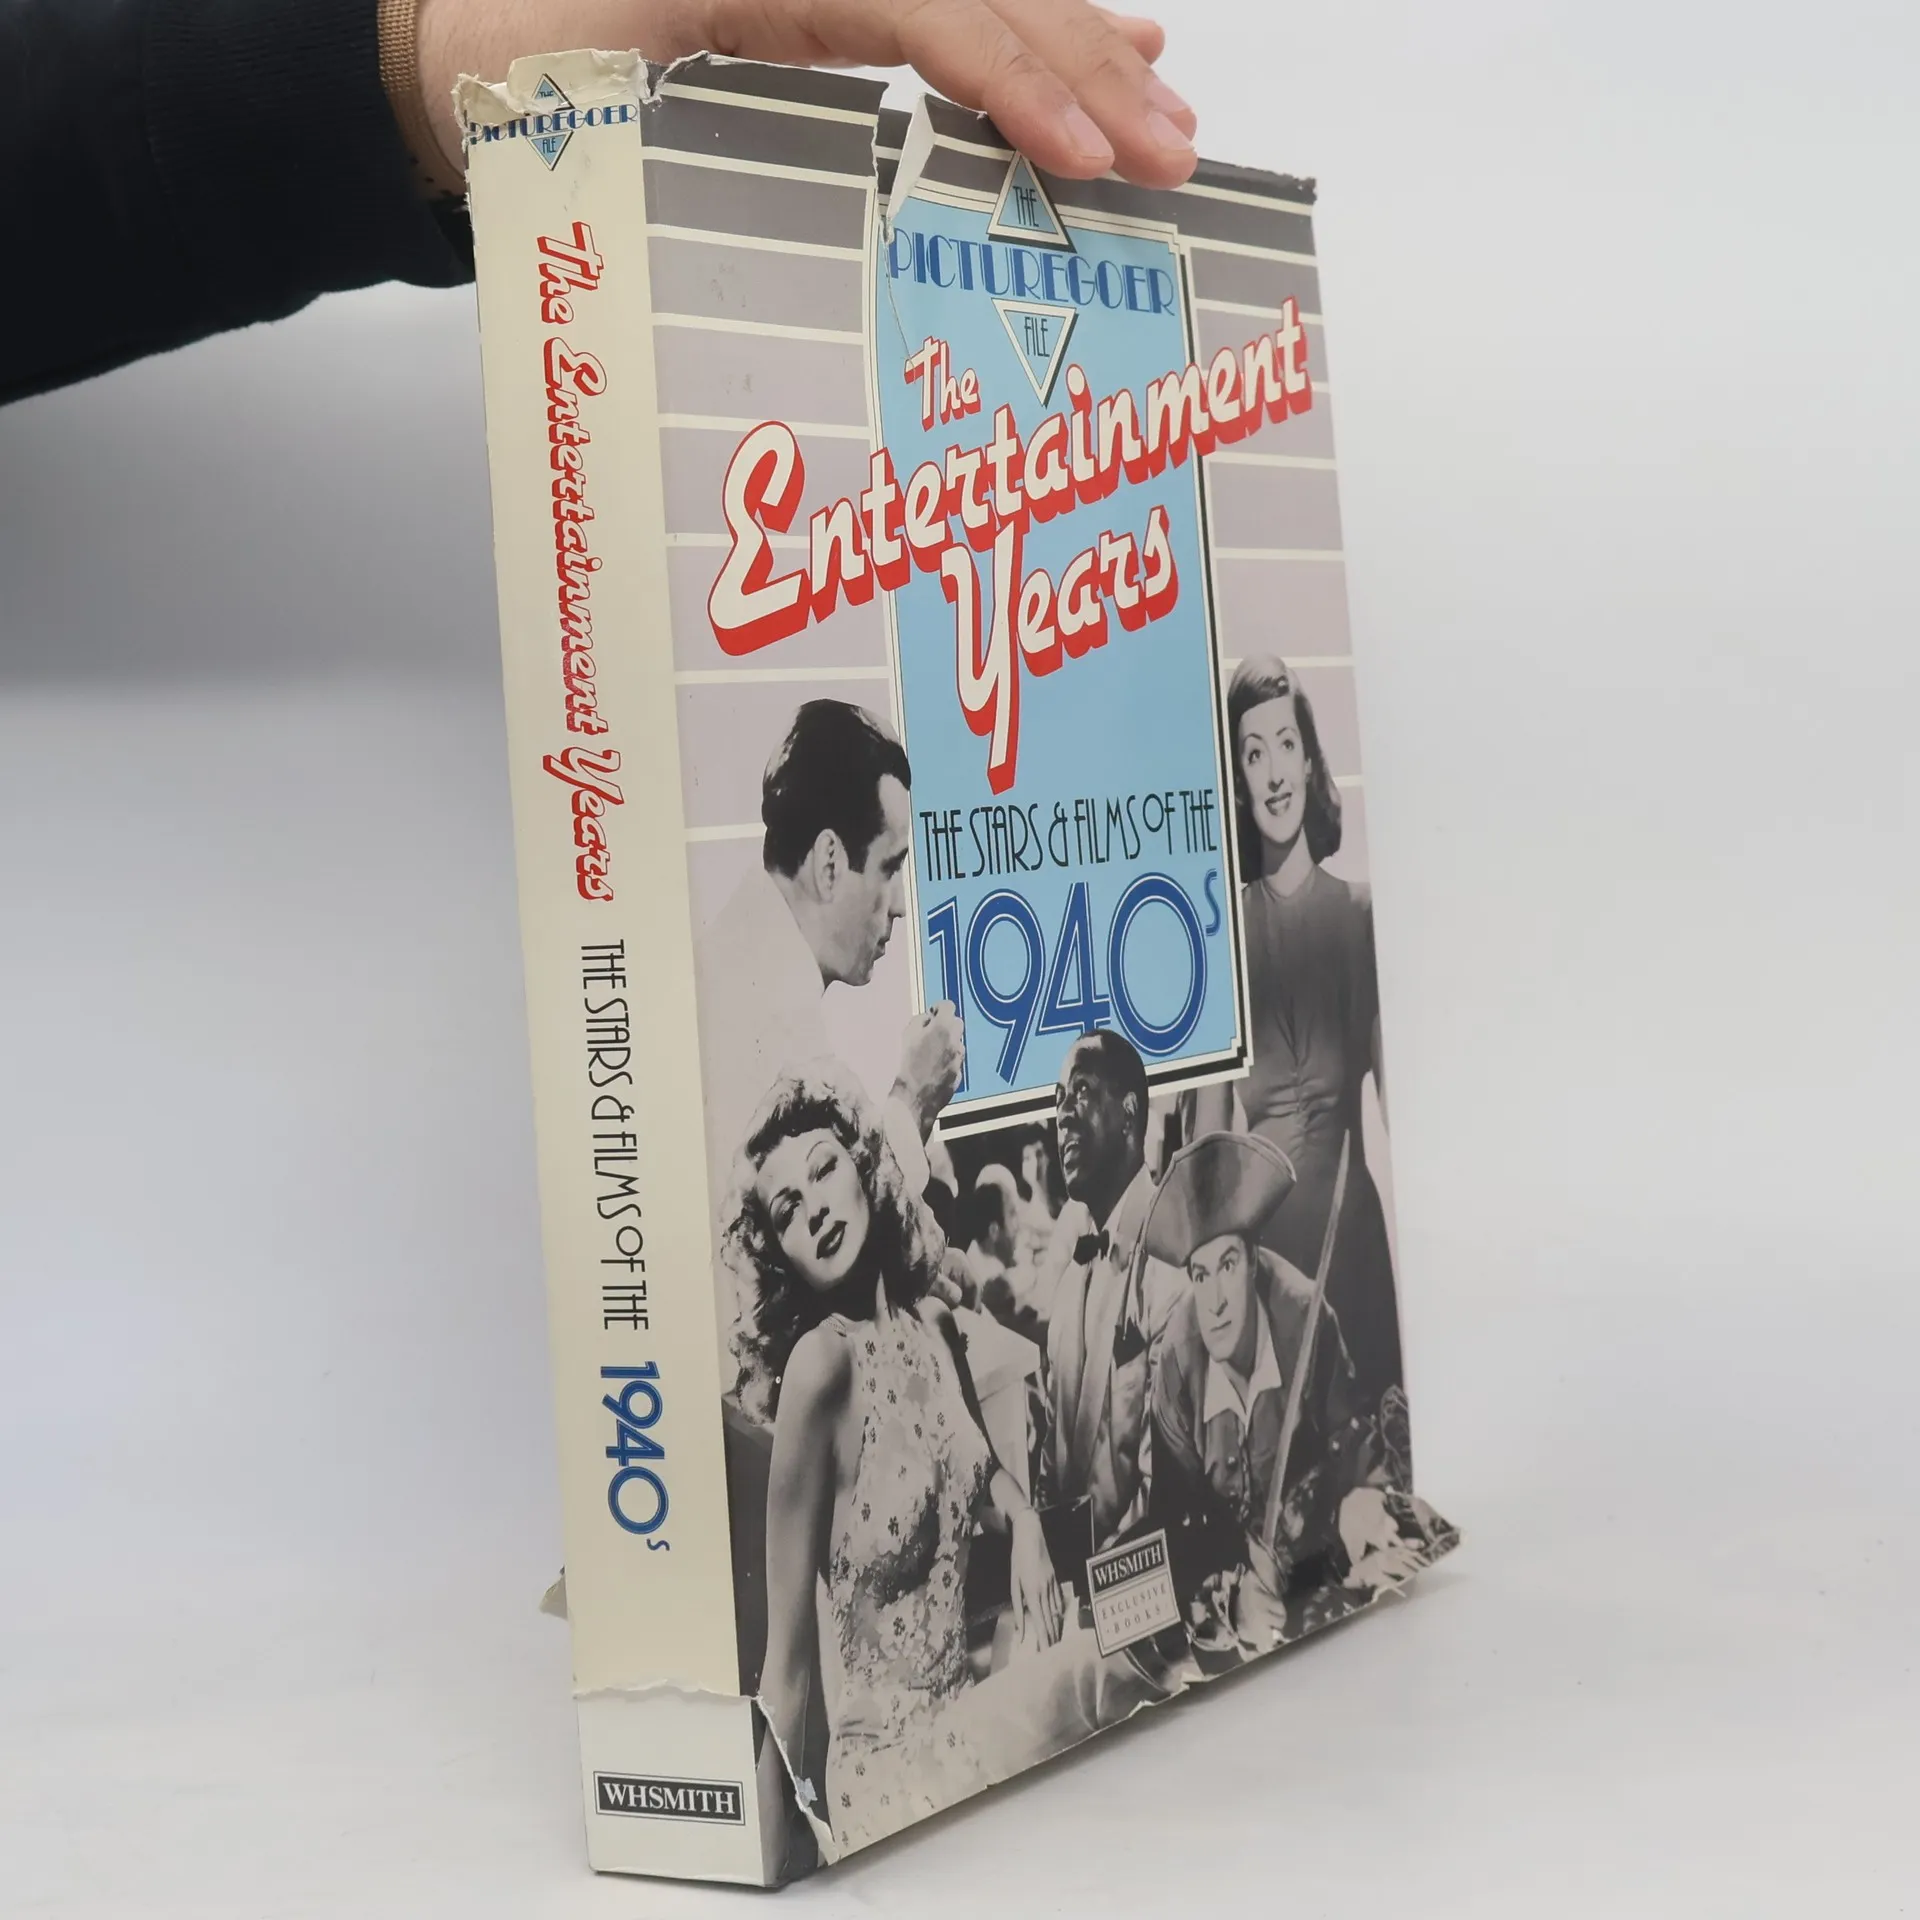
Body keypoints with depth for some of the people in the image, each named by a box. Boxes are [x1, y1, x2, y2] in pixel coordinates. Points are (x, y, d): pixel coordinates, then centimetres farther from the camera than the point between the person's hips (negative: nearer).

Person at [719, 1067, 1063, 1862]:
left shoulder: (933, 1324, 2)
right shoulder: (821, 1363, -18)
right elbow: (787, 1656, -16)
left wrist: (1023, 1524, 3)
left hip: (966, 1729, 7)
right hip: (880, 1767, -7)